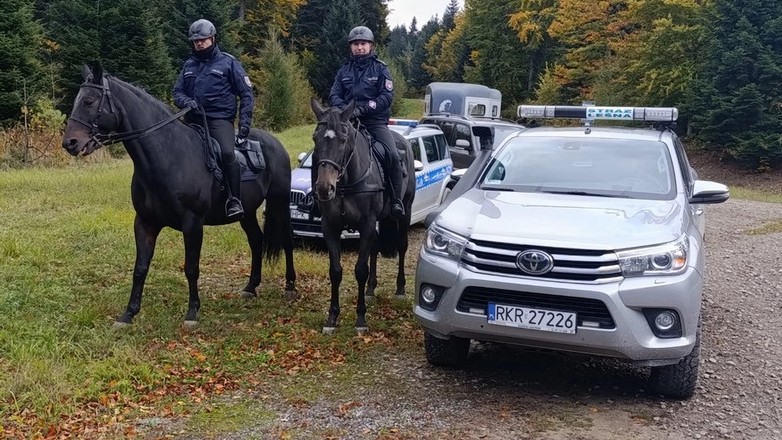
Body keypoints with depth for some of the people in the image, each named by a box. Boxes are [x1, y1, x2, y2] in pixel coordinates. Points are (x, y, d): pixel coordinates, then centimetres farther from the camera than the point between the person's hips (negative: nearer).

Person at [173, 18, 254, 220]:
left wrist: (244, 123, -7)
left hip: (219, 119, -6)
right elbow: (177, 91, 18)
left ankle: (234, 201, -25)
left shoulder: (228, 63, 4)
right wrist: (186, 102, -8)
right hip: (193, 120, 6)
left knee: (227, 153, -30)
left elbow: (246, 94, 3)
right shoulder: (189, 65, 17)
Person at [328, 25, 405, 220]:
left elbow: (387, 96, -7)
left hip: (375, 122, -3)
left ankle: (397, 202, -16)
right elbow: (334, 95, 8)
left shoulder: (380, 69, 5)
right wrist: (344, 108, -16)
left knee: (392, 155, -25)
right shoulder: (345, 70, 14)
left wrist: (363, 108, -20)